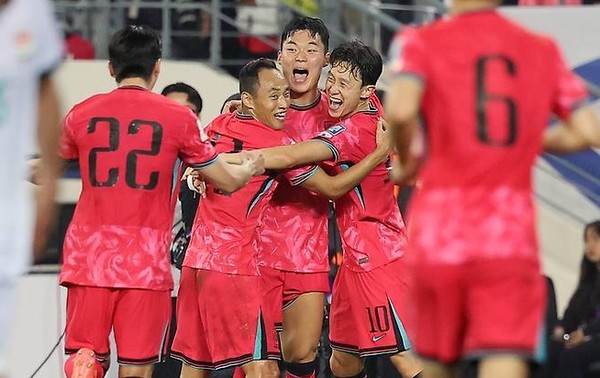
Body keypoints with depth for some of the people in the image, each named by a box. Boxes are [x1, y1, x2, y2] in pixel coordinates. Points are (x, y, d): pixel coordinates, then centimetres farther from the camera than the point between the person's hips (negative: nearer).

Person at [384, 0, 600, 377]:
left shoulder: (422, 42, 2)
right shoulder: (544, 50, 12)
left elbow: (400, 109, -17)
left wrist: (409, 158, 3)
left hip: (440, 234, -1)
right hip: (512, 239, 1)